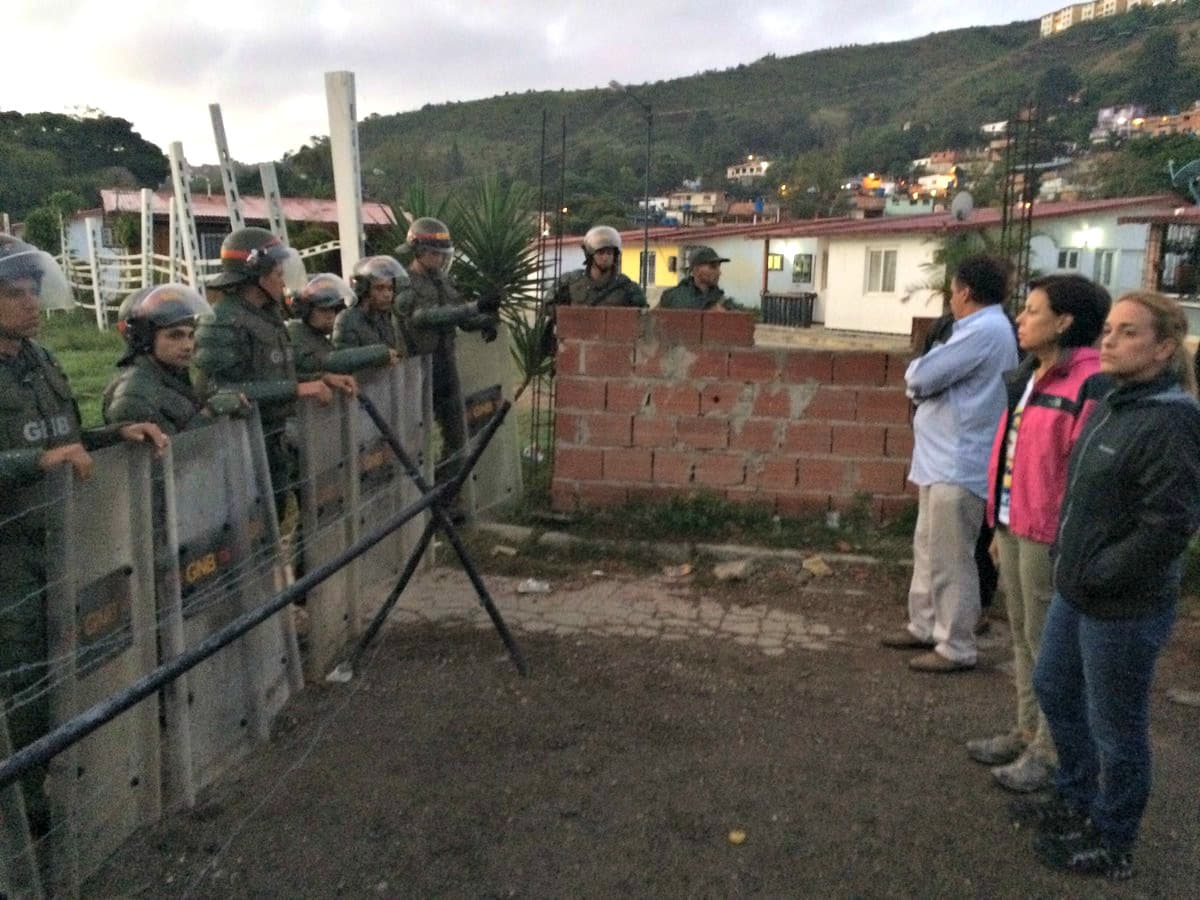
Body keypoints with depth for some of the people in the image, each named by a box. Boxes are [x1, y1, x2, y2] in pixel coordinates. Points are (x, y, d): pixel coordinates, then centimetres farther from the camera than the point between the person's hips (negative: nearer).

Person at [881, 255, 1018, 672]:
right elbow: (940, 380, 16)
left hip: (958, 466, -11)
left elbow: (920, 377, -18)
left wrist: (915, 369, 2)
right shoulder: (985, 328, 17)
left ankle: (956, 648, 7)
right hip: (944, 461, 11)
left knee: (950, 559, -2)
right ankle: (925, 626, 30)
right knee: (928, 549, 18)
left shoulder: (983, 330, -18)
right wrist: (924, 376, -3)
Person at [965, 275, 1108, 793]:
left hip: (1049, 533, -9)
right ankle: (1027, 732, 32)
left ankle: (1050, 751, 18)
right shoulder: (1030, 376, 11)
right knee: (1022, 635, 18)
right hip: (1013, 524, 9)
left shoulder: (1090, 382, -17)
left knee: (1048, 641, 3)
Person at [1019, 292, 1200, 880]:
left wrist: (1096, 575, -17)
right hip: (1075, 592, 9)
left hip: (1124, 608, -9)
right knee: (1054, 689, 23)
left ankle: (1110, 844, 30)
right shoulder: (1107, 400, 5)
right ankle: (1076, 799, 46)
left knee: (1115, 726, 9)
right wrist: (1069, 559, 10)